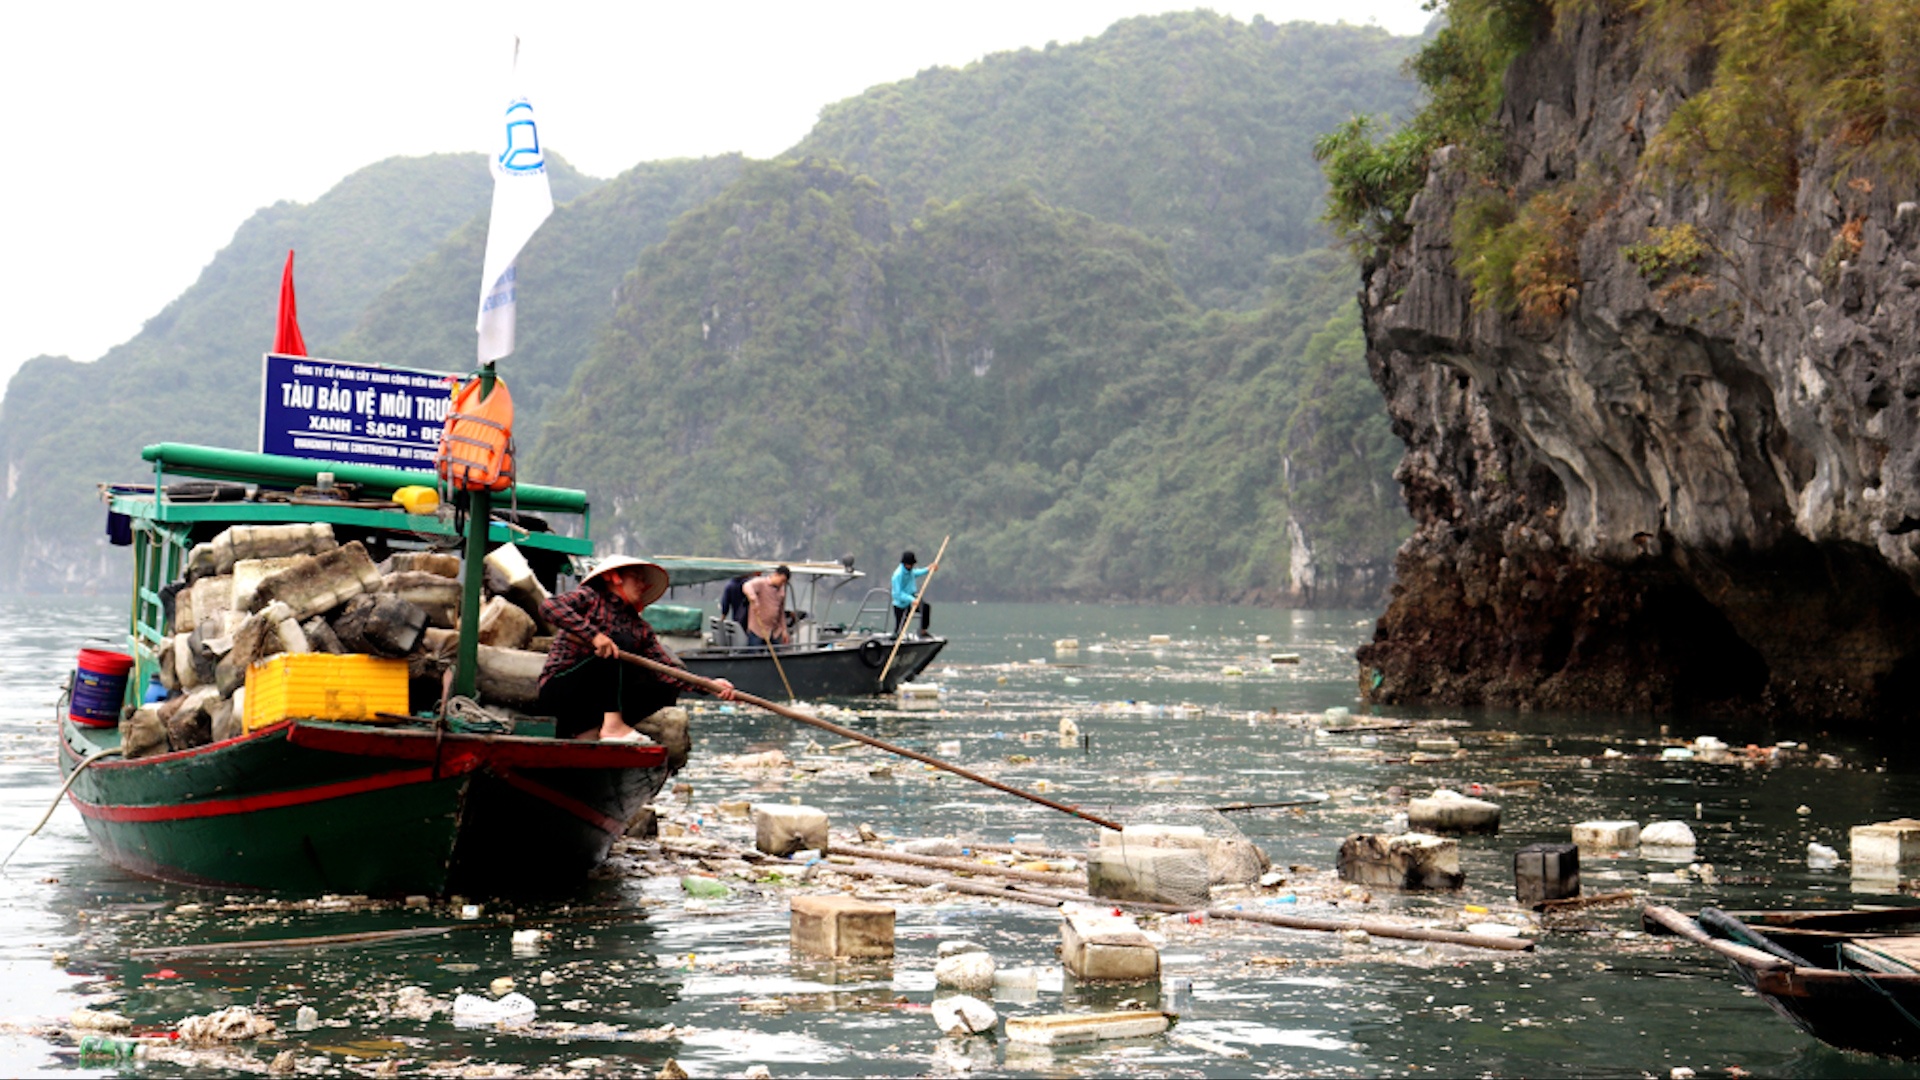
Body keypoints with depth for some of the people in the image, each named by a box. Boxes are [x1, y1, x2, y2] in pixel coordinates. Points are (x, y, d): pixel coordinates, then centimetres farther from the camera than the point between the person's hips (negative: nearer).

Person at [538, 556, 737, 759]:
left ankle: (588, 730, -18)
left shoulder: (640, 629, 15)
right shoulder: (589, 598, 0)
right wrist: (593, 634, -29)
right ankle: (613, 726, -31)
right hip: (559, 690, -7)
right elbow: (549, 608, -19)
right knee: (620, 643, -22)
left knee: (665, 689, -9)